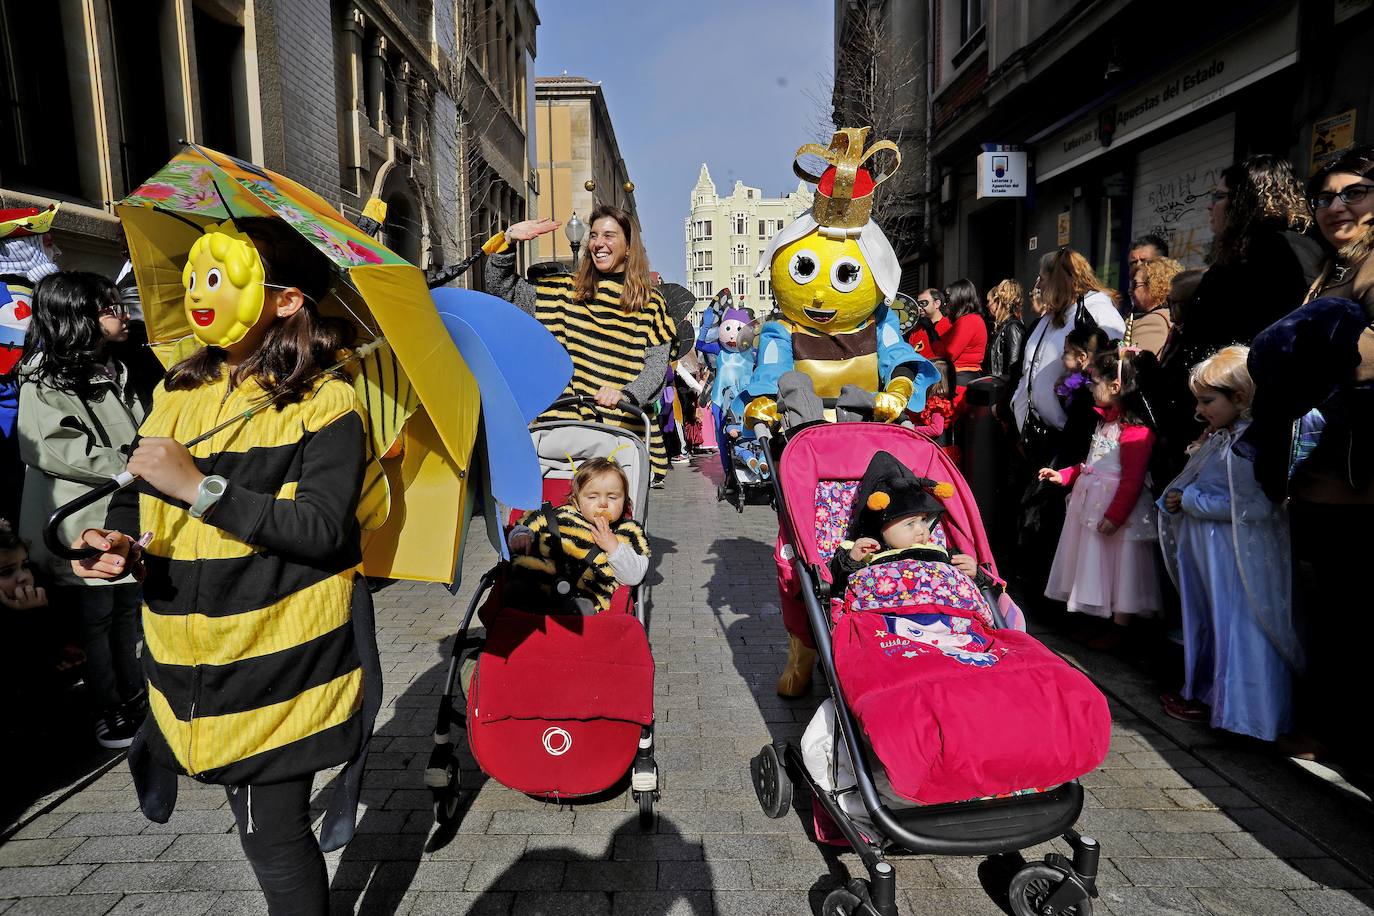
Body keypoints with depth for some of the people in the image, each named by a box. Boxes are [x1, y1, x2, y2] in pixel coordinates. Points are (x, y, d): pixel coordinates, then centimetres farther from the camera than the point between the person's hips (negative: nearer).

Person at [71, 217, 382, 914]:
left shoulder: (326, 402, -11)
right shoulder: (178, 392, 8)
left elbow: (322, 529, -20)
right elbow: (137, 495, 14)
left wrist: (201, 487, -22)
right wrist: (123, 546, -7)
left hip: (278, 666, -5)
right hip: (188, 665, 6)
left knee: (273, 841, 3)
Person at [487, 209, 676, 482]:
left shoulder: (650, 303, 7)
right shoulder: (567, 290, 13)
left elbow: (657, 365, -2)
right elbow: (502, 287, 16)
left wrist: (625, 394, -20)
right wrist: (508, 241, 1)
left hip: (624, 428, -1)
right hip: (566, 422, 2)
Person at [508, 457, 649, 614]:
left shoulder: (628, 532, 17)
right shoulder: (560, 516, 19)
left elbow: (634, 577, 8)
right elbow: (525, 525, 28)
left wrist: (614, 547, -5)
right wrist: (521, 536, 4)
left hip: (587, 596, -1)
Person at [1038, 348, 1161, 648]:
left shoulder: (1135, 430, -20)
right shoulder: (1106, 419, 10)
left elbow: (1132, 480, -21)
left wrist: (1114, 516, -21)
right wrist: (1063, 475, 12)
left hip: (1118, 509, -9)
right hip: (1092, 503, 9)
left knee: (1119, 566, 4)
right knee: (1095, 565, 18)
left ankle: (1118, 631, 18)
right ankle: (1096, 620, 32)